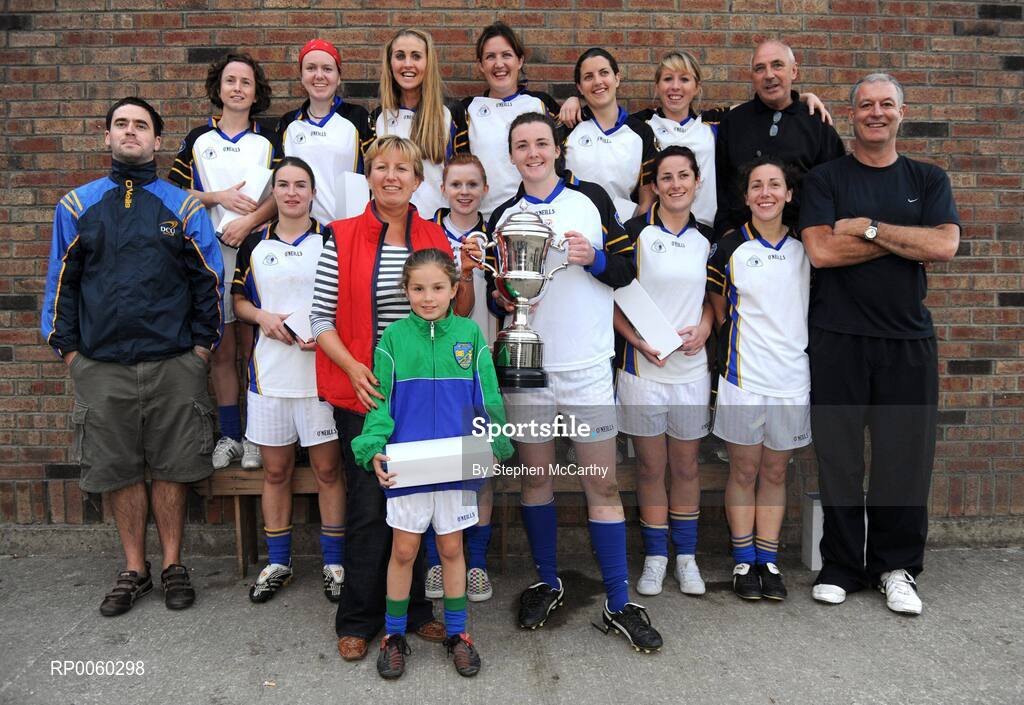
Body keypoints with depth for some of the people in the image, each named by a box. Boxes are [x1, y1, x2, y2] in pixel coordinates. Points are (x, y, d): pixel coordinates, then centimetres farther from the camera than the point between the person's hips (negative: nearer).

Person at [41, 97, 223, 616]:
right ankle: (134, 570, 23)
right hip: (101, 367, 2)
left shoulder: (183, 205, 5)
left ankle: (172, 565, 21)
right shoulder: (76, 206, 9)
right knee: (117, 471, 8)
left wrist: (202, 345, -1)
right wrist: (68, 349, 5)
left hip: (173, 364, -1)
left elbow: (208, 279, 4)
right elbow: (61, 282, 11)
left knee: (170, 469, 6)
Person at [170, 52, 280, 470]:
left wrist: (248, 222, -15)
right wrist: (219, 197, -8)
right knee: (221, 348, 5)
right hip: (211, 250, 1)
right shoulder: (198, 140, 11)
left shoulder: (267, 141, 9)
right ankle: (229, 435, 15)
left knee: (252, 344, 0)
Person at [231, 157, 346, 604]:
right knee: (276, 470, 11)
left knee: (328, 469, 4)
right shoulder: (254, 244, 10)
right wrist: (263, 317, -6)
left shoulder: (331, 241, 3)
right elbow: (239, 299, 15)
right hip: (269, 372, 3)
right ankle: (278, 562, 26)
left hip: (321, 370, -2)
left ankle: (334, 562, 19)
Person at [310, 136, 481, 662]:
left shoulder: (436, 237, 7)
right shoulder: (342, 238, -2)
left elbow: (458, 314, 11)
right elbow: (320, 318, -3)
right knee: (368, 507, 3)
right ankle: (358, 619, 21)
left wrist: (466, 274, -7)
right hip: (363, 395, -3)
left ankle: (413, 608, 29)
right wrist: (354, 368, -17)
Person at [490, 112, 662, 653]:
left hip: (587, 365, -2)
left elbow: (627, 268, 6)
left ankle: (619, 604, 12)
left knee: (603, 485, 0)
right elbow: (497, 296, 13)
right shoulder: (503, 217, 10)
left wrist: (594, 258, -13)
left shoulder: (591, 199, 6)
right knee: (535, 479, 10)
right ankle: (547, 584, 28)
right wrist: (508, 296, -9)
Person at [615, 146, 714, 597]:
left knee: (686, 465, 11)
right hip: (642, 367, -3)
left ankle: (686, 556, 25)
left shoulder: (707, 238, 9)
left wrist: (704, 328, -2)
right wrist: (638, 340, -16)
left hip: (691, 367, 3)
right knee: (650, 466, 6)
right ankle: (655, 557, 21)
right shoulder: (635, 232, -3)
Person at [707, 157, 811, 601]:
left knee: (775, 472, 11)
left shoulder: (804, 248, 6)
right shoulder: (730, 248, -1)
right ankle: (744, 562, 18)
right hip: (743, 377, -2)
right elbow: (718, 306, 8)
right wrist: (735, 338, 2)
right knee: (744, 470, 6)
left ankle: (768, 560, 22)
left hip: (792, 378, 3)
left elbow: (813, 304, 16)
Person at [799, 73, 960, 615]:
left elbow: (944, 246, -6)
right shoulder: (824, 180, 5)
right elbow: (821, 250, -11)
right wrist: (904, 240, -6)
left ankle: (897, 569, 21)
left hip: (908, 341, 2)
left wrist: (868, 227, -9)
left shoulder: (928, 181, 12)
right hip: (837, 340, -2)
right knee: (838, 455, 3)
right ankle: (840, 566, 18)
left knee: (906, 457, 5)